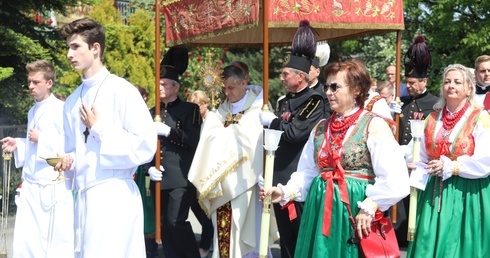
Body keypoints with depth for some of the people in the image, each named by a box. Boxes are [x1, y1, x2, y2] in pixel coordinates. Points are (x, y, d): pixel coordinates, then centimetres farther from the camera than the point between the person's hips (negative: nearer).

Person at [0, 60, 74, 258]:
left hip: (54, 187, -7)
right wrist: (17, 145, 6)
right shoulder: (33, 112, 16)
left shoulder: (62, 109, -9)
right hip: (30, 186, 7)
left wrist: (42, 139, -14)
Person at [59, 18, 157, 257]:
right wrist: (70, 160, 1)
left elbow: (146, 146, -12)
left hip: (114, 196, -7)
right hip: (82, 195, 7)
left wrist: (99, 129, -10)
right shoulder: (72, 101, 13)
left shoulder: (122, 91, -8)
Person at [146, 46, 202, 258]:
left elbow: (193, 140, -9)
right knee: (165, 225, 7)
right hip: (160, 179, 5)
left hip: (181, 178, -5)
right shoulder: (153, 113, 14)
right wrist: (149, 167, -2)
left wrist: (168, 131, -16)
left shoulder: (190, 110, 0)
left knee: (176, 221, -11)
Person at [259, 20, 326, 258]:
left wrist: (271, 122, -7)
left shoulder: (314, 101, -9)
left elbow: (297, 132, -21)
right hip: (280, 176, 7)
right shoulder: (284, 102, 14)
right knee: (285, 235, 13)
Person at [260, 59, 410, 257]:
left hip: (355, 209, -5)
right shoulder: (321, 128, 12)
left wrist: (369, 208, -17)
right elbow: (307, 173, 11)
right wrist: (285, 192, -4)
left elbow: (394, 179, -14)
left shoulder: (373, 125, -6)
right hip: (320, 209, 5)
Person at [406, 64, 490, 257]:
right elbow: (422, 156, 17)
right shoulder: (433, 118, 10)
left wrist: (450, 167, -18)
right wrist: (413, 165, -3)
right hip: (435, 192, 5)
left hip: (467, 195, -4)